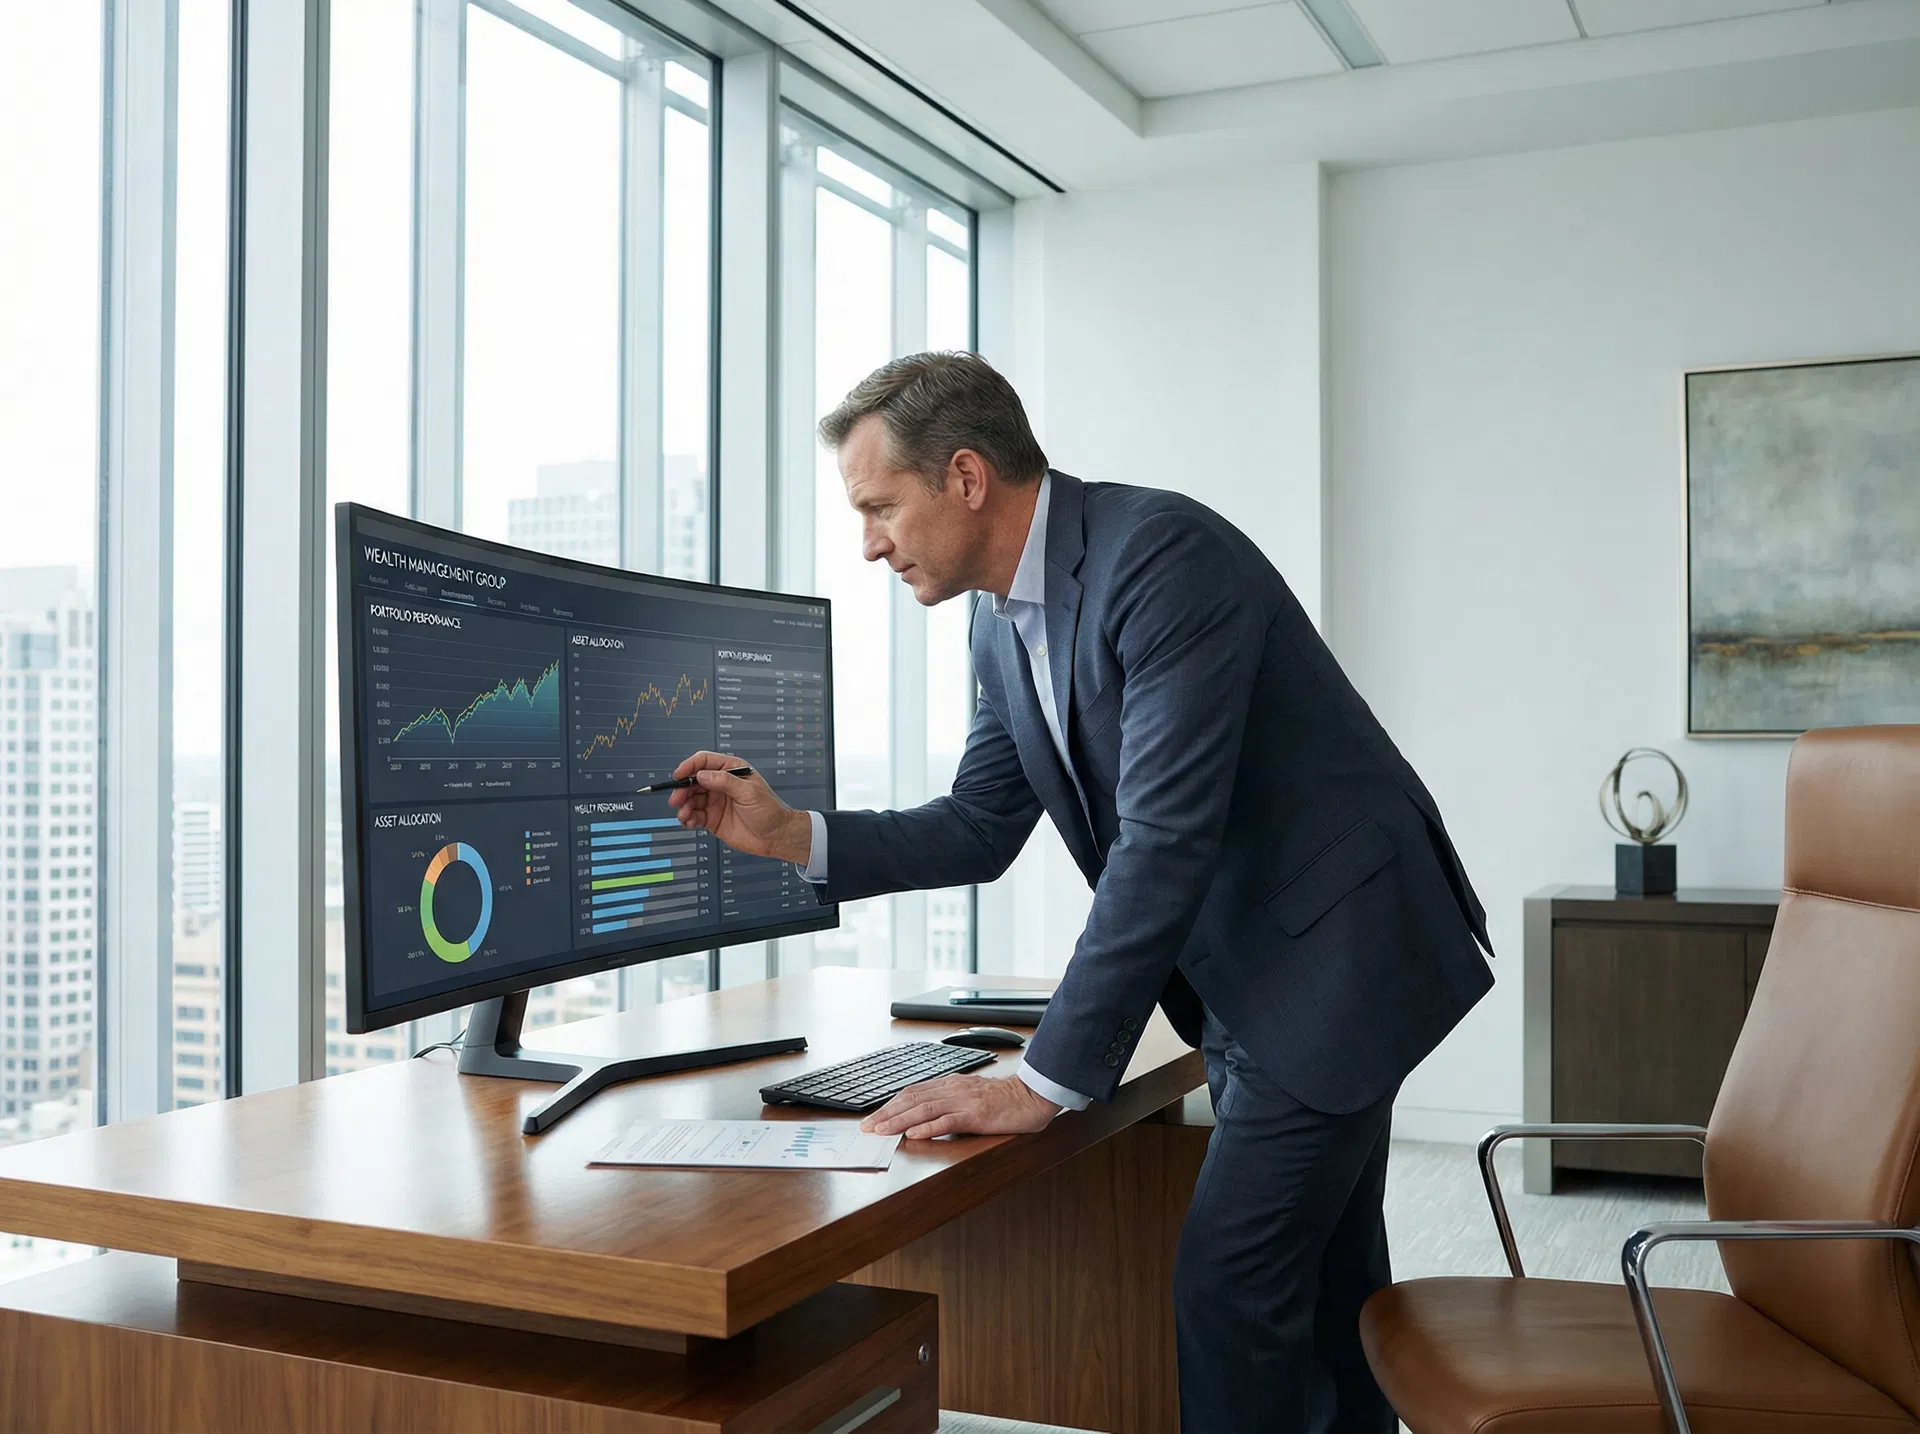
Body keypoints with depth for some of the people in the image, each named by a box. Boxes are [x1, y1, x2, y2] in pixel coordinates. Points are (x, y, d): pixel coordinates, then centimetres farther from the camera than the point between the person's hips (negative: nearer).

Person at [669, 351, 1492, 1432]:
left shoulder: (1160, 554, -24)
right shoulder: (1006, 624, 5)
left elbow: (1165, 838, -29)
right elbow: (980, 830, 11)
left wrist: (1047, 1081, -27)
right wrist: (791, 835, -2)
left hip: (1333, 944, -8)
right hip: (1243, 972, 8)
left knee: (1231, 1283, -7)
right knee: (1325, 1285, 18)